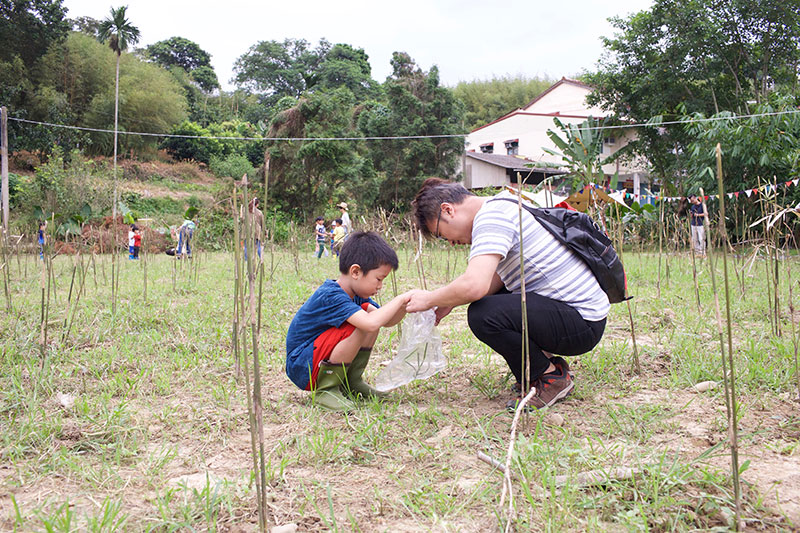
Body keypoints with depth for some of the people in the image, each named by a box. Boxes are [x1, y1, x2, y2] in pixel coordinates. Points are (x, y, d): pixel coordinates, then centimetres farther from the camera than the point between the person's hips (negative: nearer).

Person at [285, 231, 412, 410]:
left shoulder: (355, 294, 3)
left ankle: (352, 382, 5)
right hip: (301, 368, -9)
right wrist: (400, 299, -28)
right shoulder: (331, 296, -27)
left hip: (321, 358, 9)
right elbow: (371, 323, -40)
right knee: (361, 326, -27)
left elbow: (386, 321, 4)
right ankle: (325, 389, -13)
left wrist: (405, 305, -14)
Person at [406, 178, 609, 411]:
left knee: (483, 314, -27)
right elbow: (495, 279, 20)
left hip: (583, 324, -10)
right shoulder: (504, 204, 13)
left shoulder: (491, 215, -18)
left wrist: (430, 299, -14)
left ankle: (551, 378, -3)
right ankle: (550, 363, 17)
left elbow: (474, 286, -32)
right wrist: (448, 302, 12)